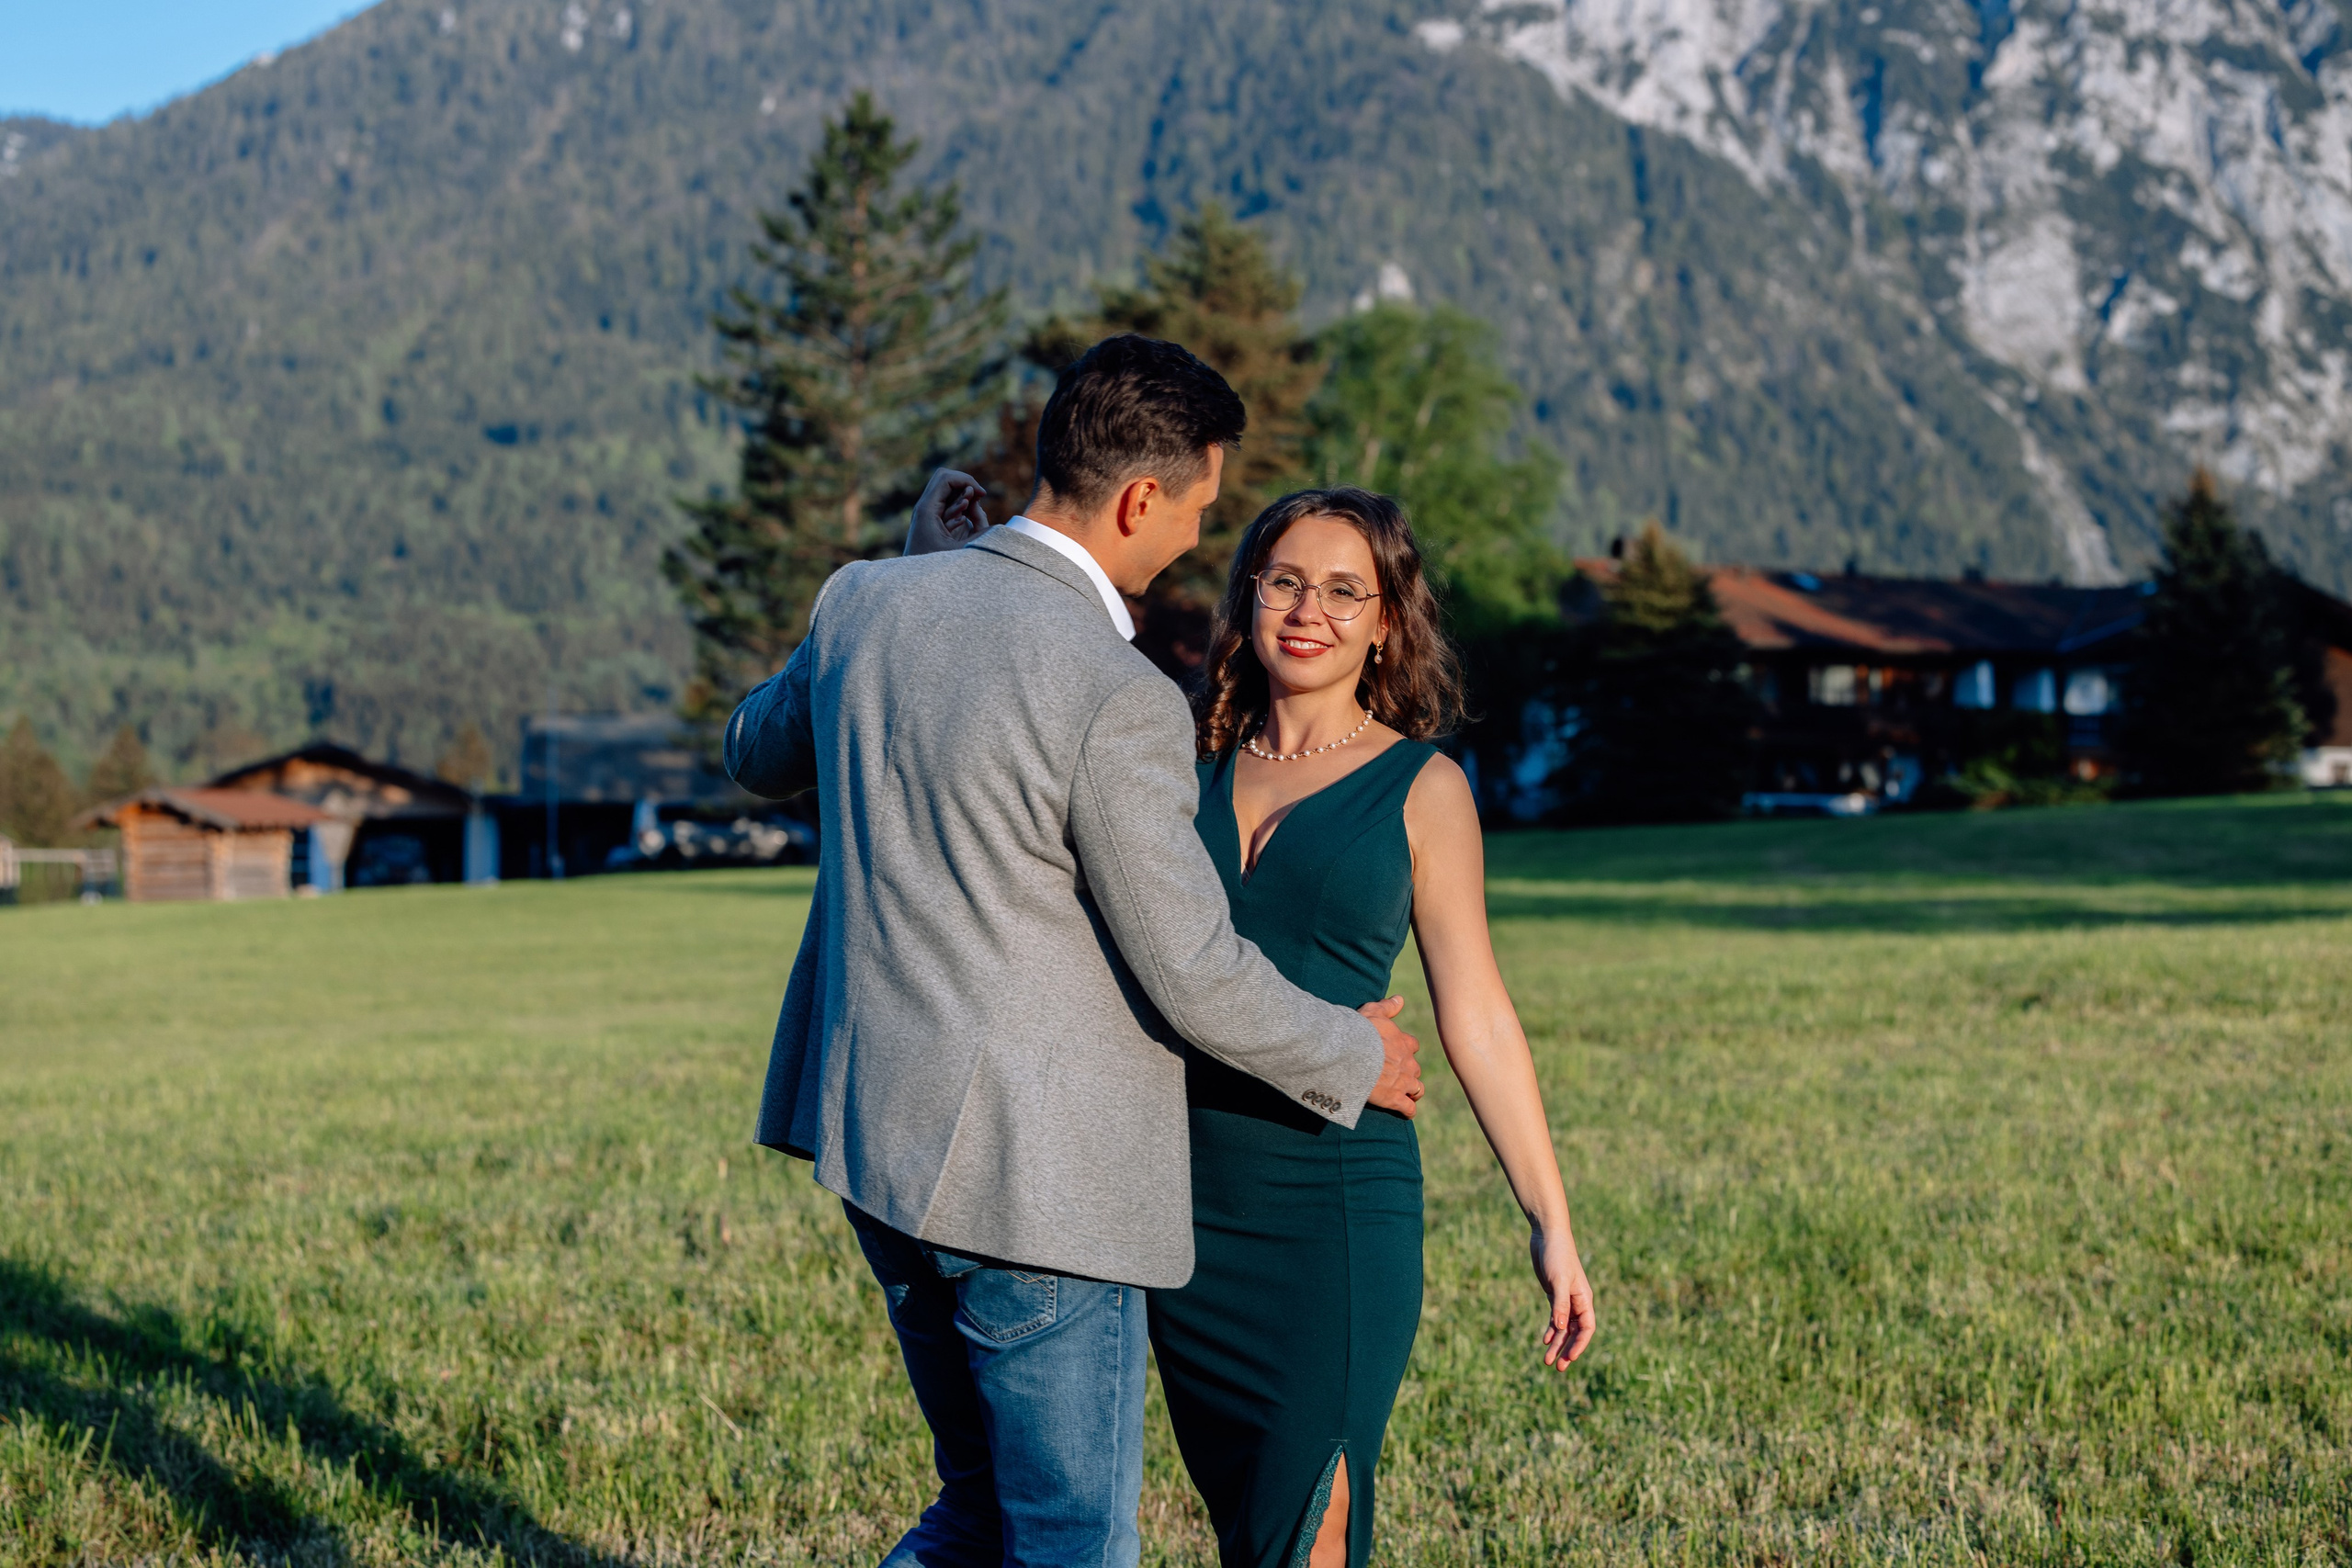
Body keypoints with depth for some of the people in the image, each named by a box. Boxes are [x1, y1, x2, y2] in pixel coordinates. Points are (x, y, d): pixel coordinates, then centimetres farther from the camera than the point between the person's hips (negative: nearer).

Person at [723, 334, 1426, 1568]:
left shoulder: (867, 603, 0)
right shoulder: (1118, 699, -21)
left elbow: (756, 752, 22)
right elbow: (1194, 978, -15)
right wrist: (1353, 1060, 4)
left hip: (877, 1140, 8)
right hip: (1033, 1183, -8)